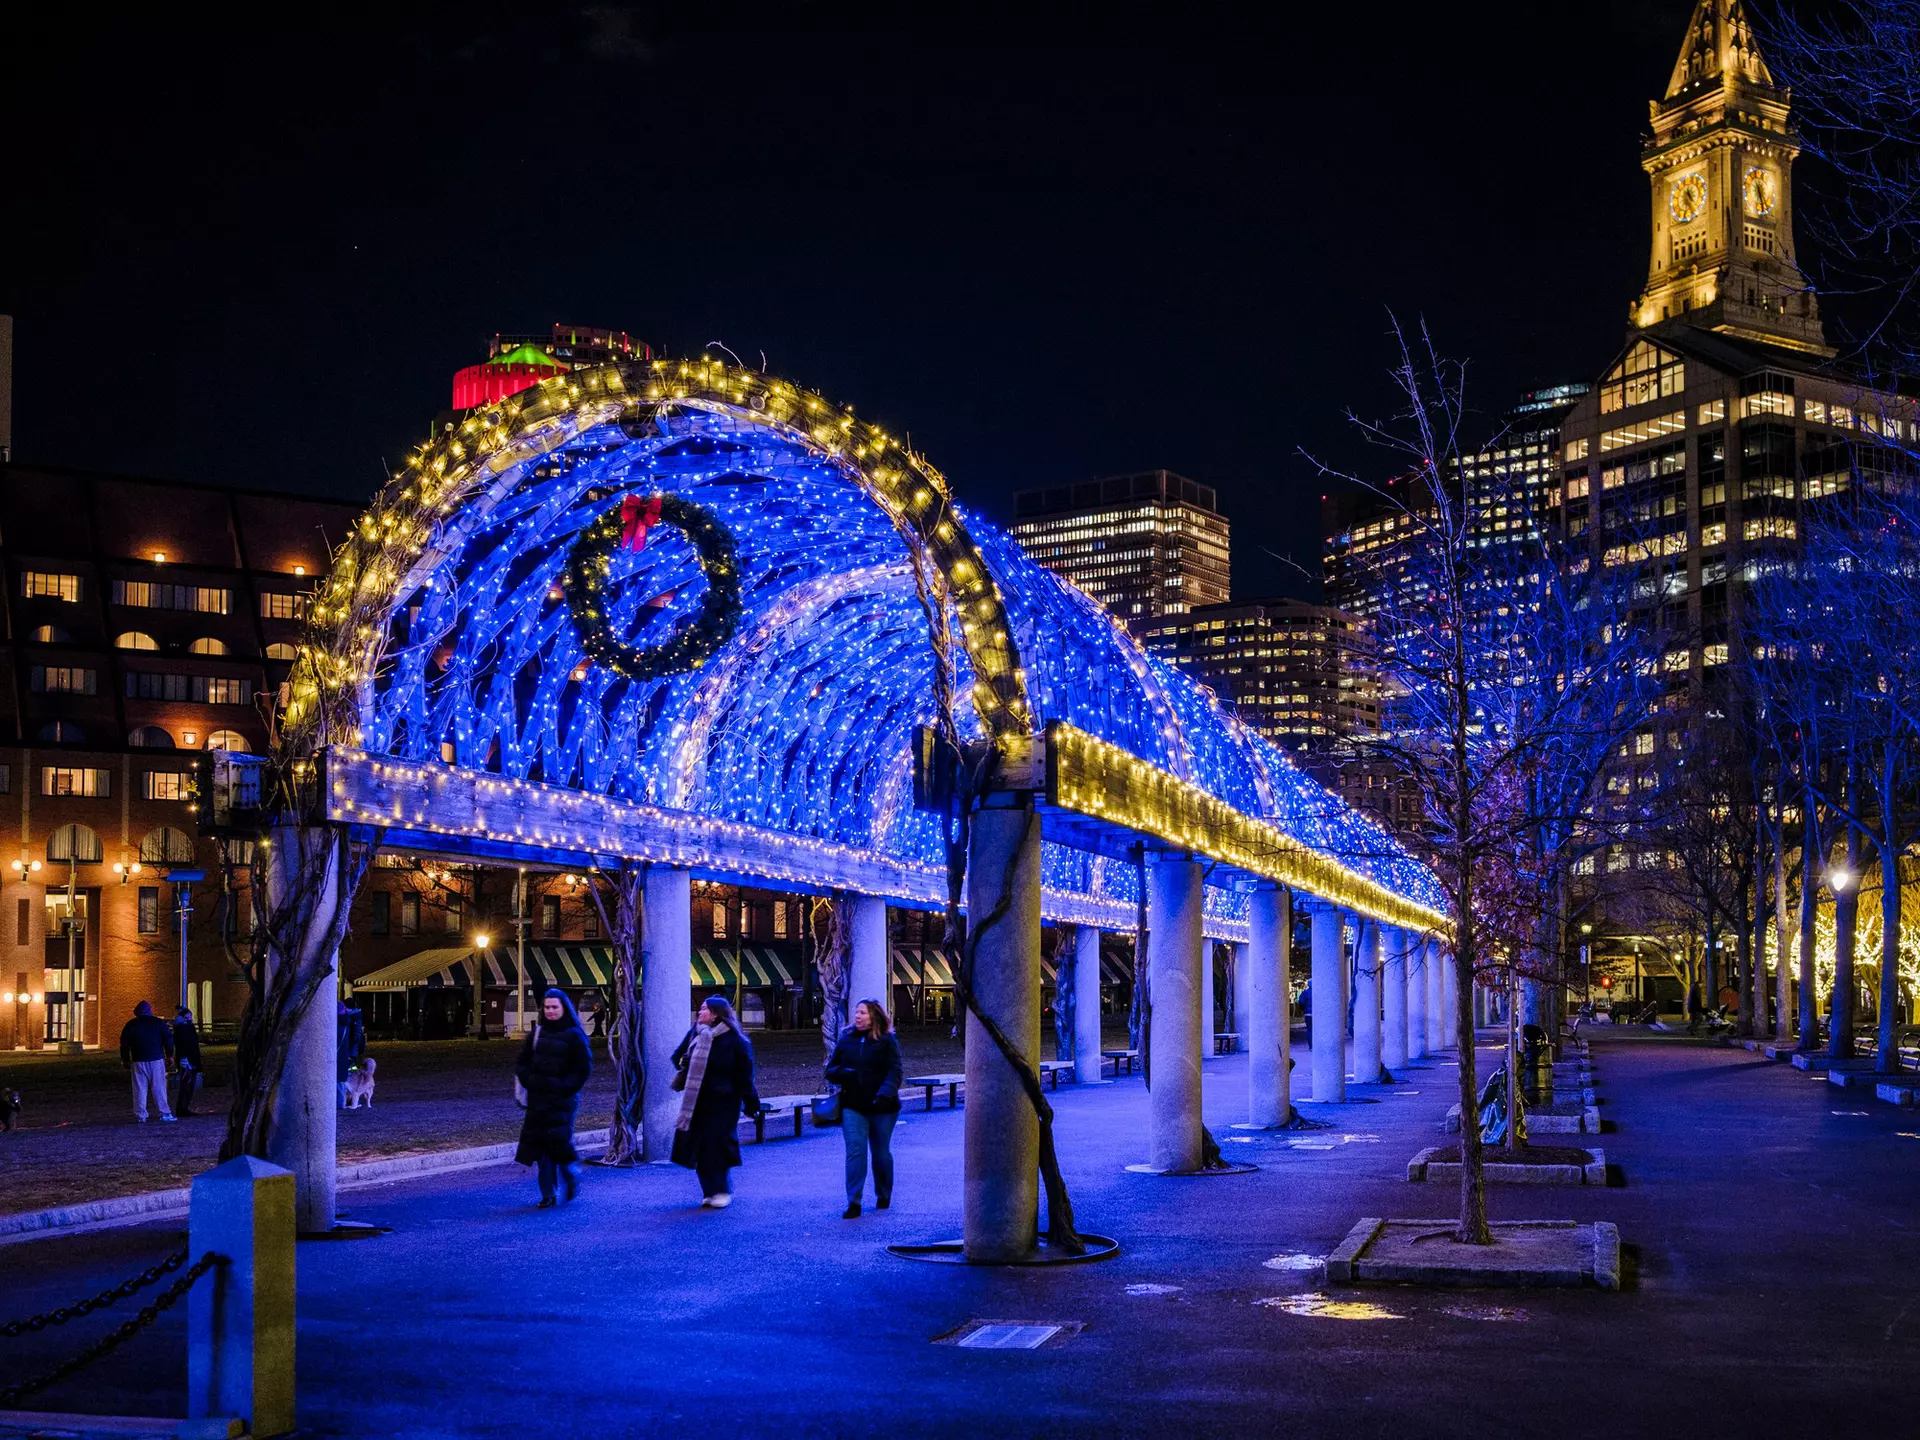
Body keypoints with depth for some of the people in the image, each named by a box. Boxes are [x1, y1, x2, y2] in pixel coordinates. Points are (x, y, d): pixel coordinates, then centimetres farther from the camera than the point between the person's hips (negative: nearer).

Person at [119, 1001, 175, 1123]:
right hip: (156, 1060, 0)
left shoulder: (130, 1025, 5)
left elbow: (124, 1044, 8)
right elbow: (168, 1039, 4)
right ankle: (165, 1113, -4)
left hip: (138, 1062, 1)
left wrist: (125, 1060, 17)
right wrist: (169, 1055, 13)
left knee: (140, 1090, 3)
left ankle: (141, 1116, 0)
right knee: (159, 1088, 1)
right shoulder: (159, 1023, 2)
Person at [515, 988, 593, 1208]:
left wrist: (567, 1087, -12)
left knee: (559, 1140, -10)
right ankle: (547, 1195, 8)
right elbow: (522, 1062, 16)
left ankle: (572, 1178, 17)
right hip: (538, 1097, 4)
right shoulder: (536, 1033, 10)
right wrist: (529, 1081, 1)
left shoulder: (574, 1035, -2)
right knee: (539, 1143, 2)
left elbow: (584, 1066, -4)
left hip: (562, 1099, -4)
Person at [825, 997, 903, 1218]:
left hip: (881, 1107, -1)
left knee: (881, 1153, 11)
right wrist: (843, 1073, -12)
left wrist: (885, 1093, -27)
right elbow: (830, 1070, 12)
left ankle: (883, 1196, 31)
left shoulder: (886, 1041, -1)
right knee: (855, 1150, -12)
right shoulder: (846, 1039, 8)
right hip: (853, 1106, 1)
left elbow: (894, 1072, -10)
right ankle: (853, 1203, -14)